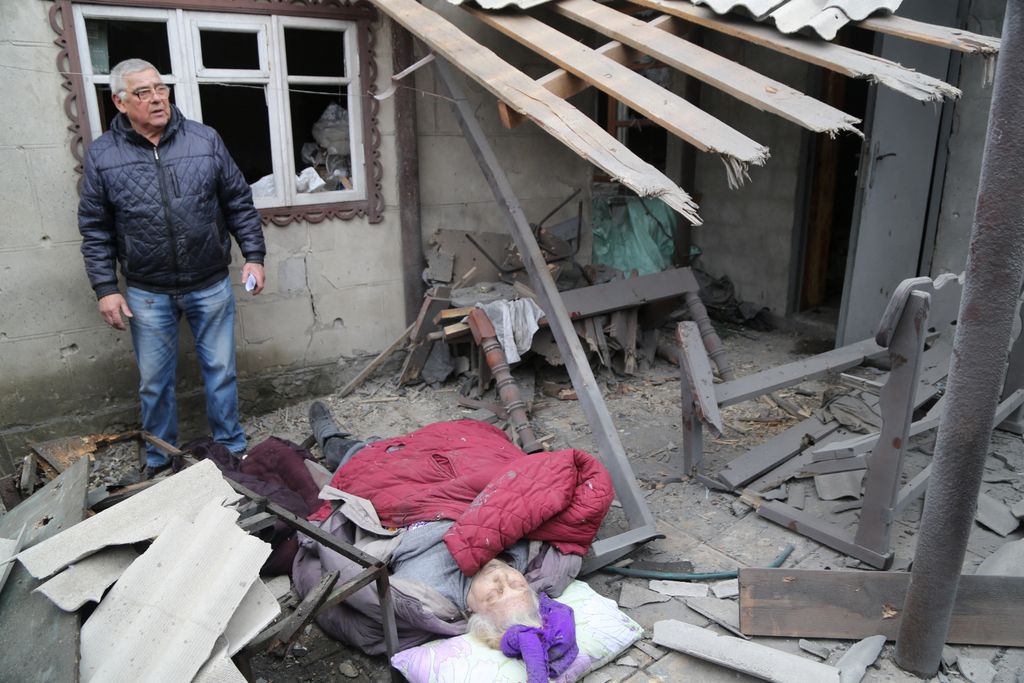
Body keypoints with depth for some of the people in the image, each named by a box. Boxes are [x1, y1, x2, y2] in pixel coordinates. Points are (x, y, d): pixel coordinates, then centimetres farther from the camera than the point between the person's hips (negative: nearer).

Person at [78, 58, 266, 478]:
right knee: (154, 382, 11)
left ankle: (231, 449, 27)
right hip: (147, 294, 0)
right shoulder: (102, 155, -2)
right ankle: (159, 463, 29)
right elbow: (95, 229, 2)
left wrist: (254, 256, -1)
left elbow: (239, 203, 4)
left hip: (211, 286, 0)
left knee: (221, 372, 10)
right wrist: (105, 289, -3)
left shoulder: (205, 140, -1)